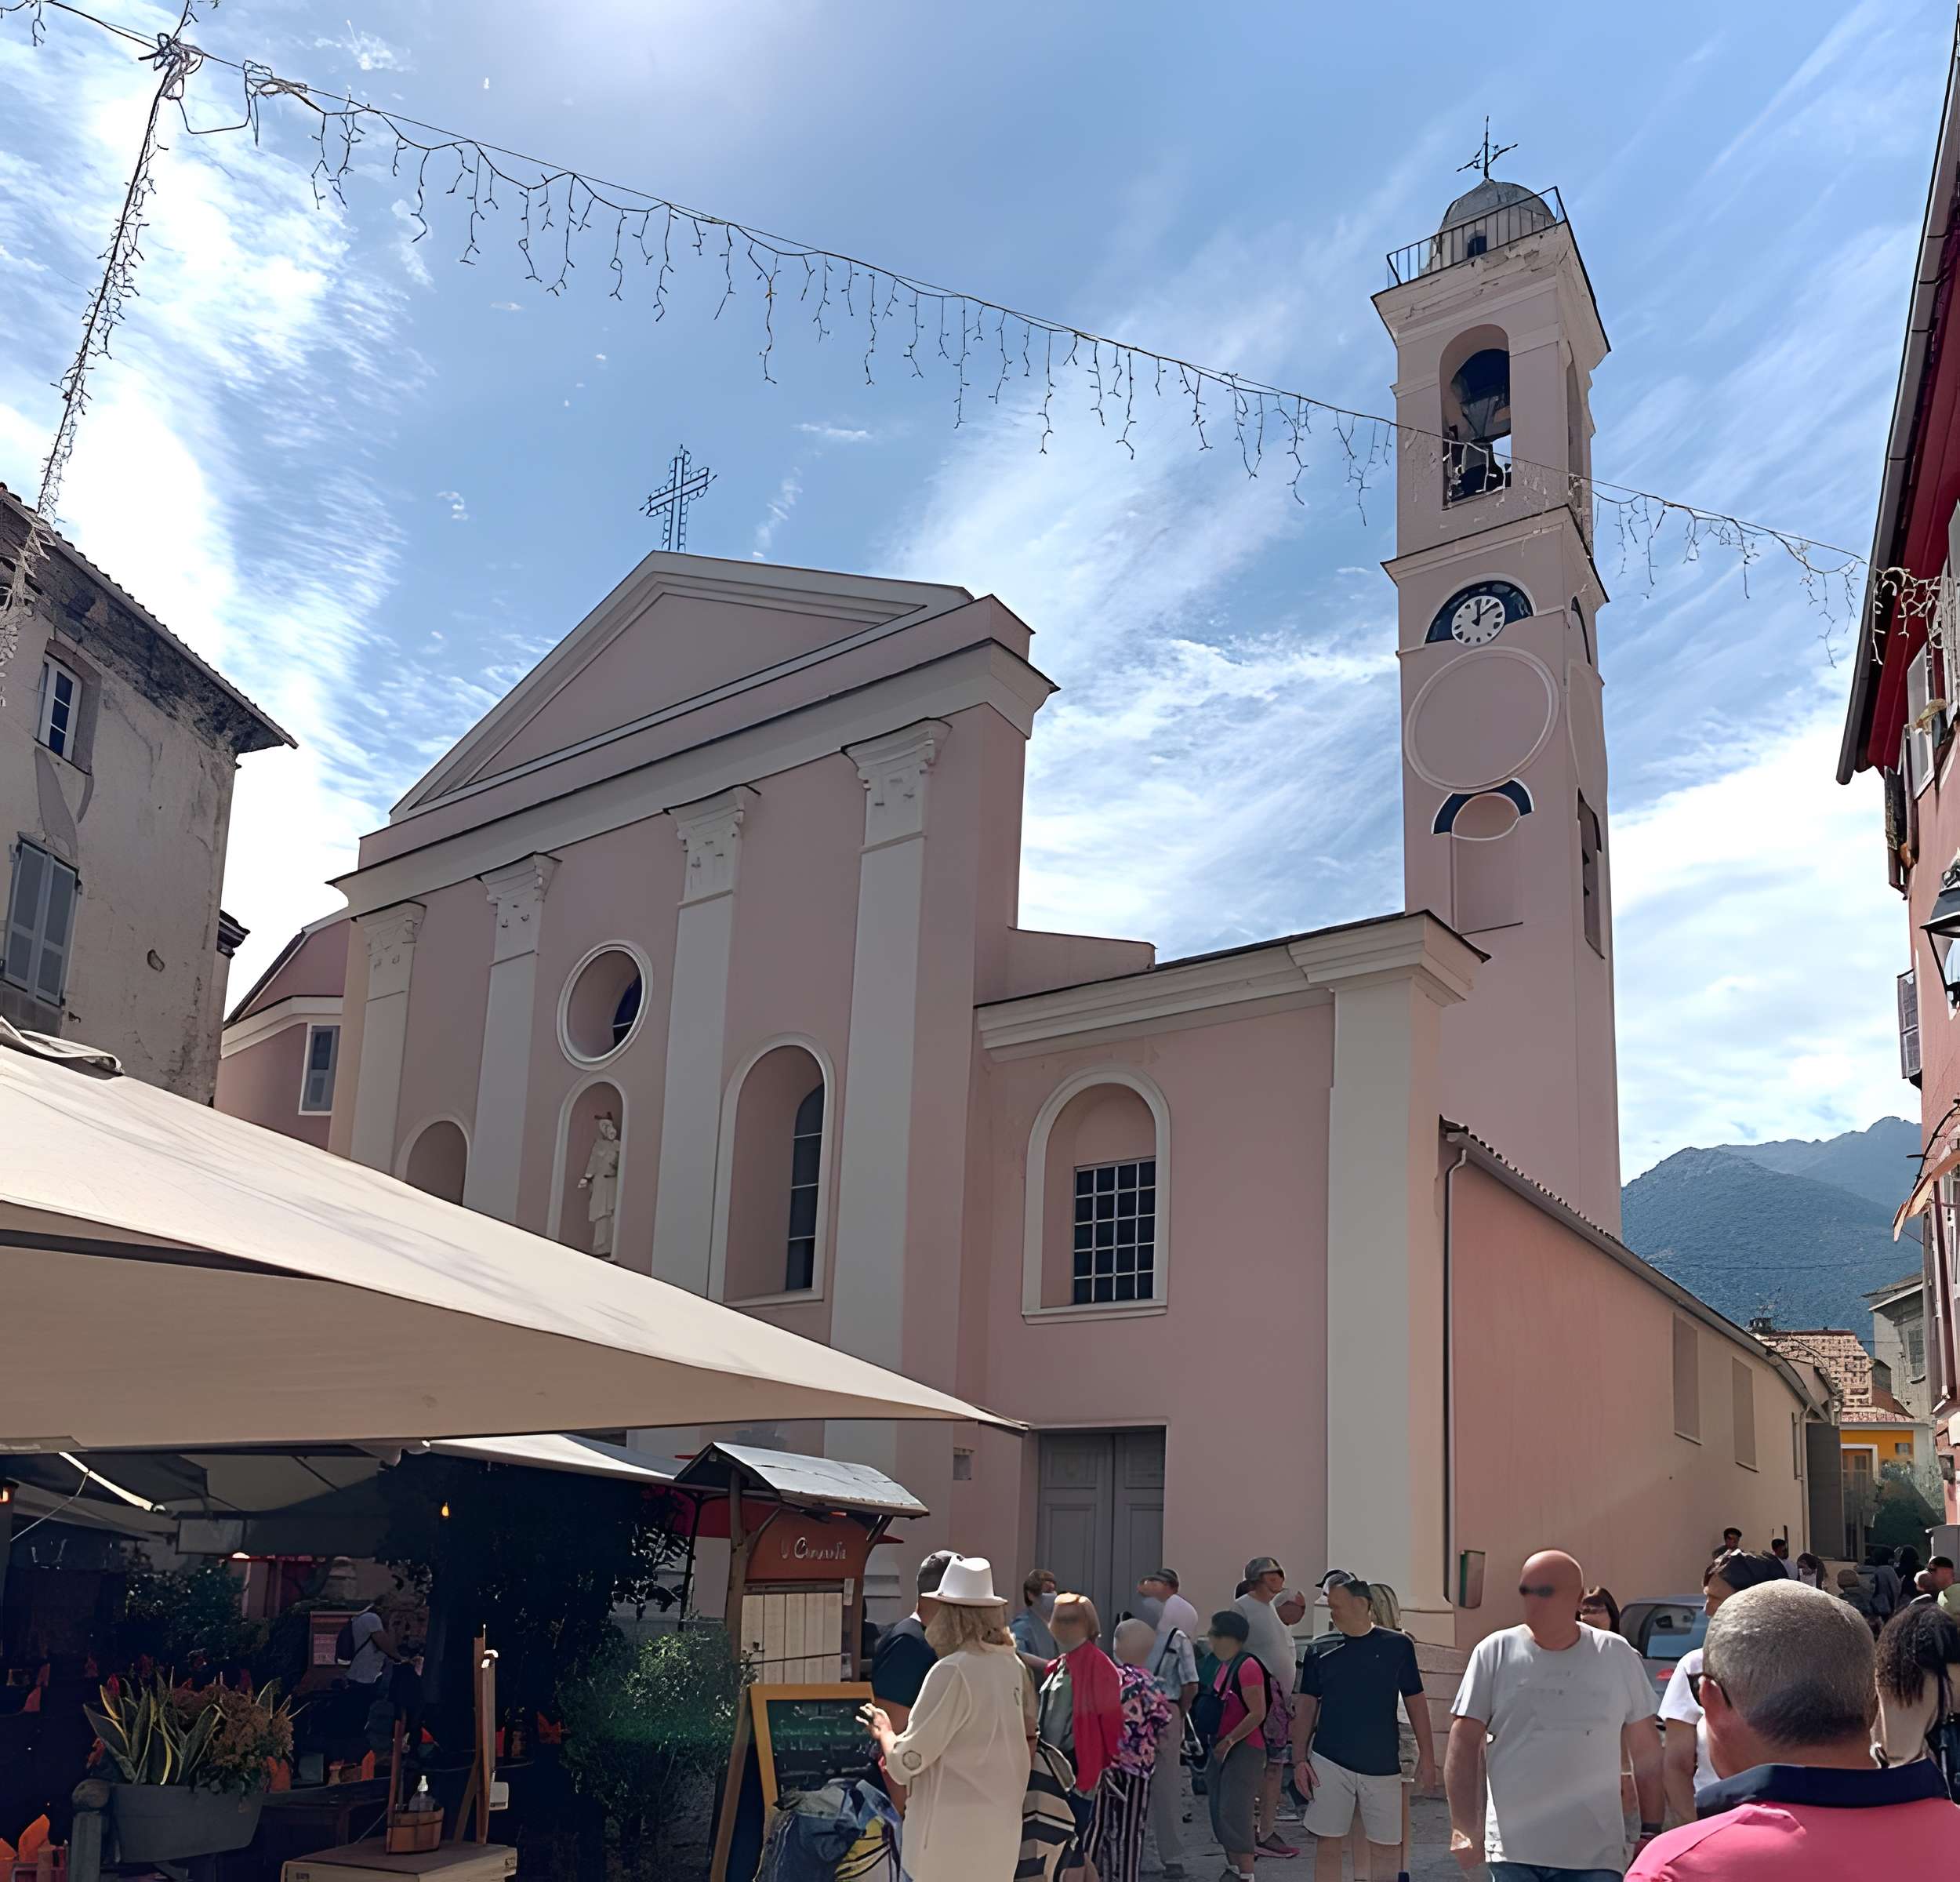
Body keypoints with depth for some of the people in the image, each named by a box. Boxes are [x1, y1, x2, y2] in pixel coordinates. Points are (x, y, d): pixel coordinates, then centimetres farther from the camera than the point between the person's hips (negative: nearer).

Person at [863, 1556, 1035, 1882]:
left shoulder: (952, 1671, -18)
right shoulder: (1013, 1666, 3)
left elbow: (906, 1760, -14)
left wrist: (884, 1732, 5)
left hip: (954, 1830, -7)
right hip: (1000, 1825, 7)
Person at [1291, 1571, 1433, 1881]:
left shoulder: (1397, 1645, -1)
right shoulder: (1320, 1649, 1)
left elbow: (1415, 1702, 5)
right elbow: (1307, 1707, 4)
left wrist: (1426, 1756, 1)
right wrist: (1300, 1759, -3)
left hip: (1382, 1765, 0)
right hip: (1329, 1762, 0)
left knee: (1386, 1846, 5)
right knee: (1328, 1844, 2)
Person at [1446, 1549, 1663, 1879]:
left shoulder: (1619, 1657, 3)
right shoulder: (1495, 1653, -1)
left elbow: (1646, 1750, 10)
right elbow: (1464, 1742, -1)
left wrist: (1651, 1831, 7)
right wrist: (1464, 1827, -8)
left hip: (1595, 1855, 1)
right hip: (1512, 1854, -1)